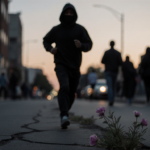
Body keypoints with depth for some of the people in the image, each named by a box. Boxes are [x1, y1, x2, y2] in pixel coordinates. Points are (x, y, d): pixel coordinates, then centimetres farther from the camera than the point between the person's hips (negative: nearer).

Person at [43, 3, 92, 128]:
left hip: (75, 66, 2)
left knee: (72, 92, 8)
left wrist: (81, 45, -19)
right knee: (64, 87, -25)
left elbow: (89, 44, 3)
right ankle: (64, 116, -33)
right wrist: (50, 48, -1)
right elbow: (46, 40, 20)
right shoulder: (56, 29, 5)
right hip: (61, 65, -2)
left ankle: (65, 112, 31)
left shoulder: (80, 29, 4)